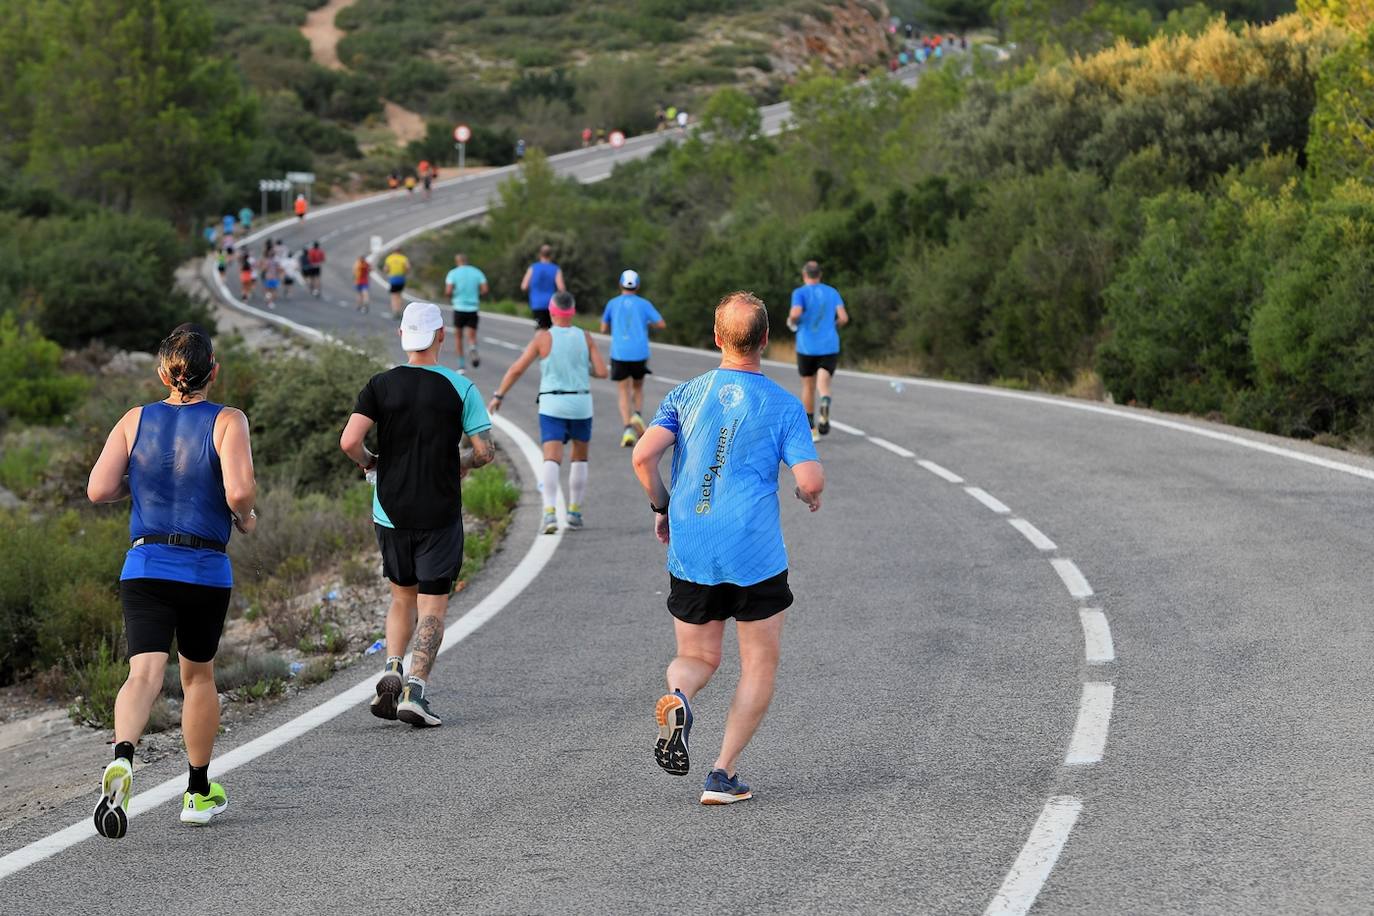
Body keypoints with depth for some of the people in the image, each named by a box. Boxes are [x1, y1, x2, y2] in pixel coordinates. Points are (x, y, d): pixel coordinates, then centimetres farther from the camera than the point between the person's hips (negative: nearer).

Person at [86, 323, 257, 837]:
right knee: (198, 675, 18)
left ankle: (122, 756, -40)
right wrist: (246, 519, 4)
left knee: (145, 673, -10)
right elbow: (239, 491, -18)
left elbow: (98, 490, 0)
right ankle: (199, 792, 28)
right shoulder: (227, 422, -4)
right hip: (206, 572, -1)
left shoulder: (135, 420, 4)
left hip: (145, 568, 1)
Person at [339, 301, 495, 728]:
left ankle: (391, 670, 1)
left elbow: (349, 441, -13)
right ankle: (416, 690, -8)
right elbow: (484, 451, -9)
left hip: (391, 512, 2)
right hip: (440, 513, -2)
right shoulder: (459, 387, -7)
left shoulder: (381, 385, -3)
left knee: (402, 597, 20)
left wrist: (370, 462, 8)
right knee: (432, 605, 3)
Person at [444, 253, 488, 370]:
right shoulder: (477, 272, 5)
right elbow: (485, 290, -2)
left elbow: (448, 291, -11)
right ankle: (473, 349, -30)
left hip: (459, 307, -1)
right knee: (471, 337, 4)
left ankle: (462, 363, 14)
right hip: (473, 308, 1)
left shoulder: (453, 273, -2)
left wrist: (450, 297, 11)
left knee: (458, 336, 16)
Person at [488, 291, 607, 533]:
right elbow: (602, 372, -3)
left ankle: (550, 512, -29)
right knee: (580, 458, 22)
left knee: (552, 461, -10)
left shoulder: (543, 337, -6)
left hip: (552, 406, -2)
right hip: (581, 405, 2)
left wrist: (498, 396, 3)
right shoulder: (585, 337, 0)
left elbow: (517, 369, -7)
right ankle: (574, 512, 21)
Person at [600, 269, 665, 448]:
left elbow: (604, 329, 12)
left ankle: (628, 429, -14)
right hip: (640, 354, 0)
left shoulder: (613, 304, 6)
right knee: (638, 388, 22)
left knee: (624, 394, 3)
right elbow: (661, 324, -1)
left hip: (619, 354, 0)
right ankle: (637, 415, -4)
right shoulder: (644, 304, 4)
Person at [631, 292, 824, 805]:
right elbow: (810, 480, -9)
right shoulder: (783, 404, -1)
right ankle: (723, 774, 5)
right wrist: (810, 497, 14)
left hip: (690, 552, 3)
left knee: (698, 658, 17)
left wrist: (662, 508, 11)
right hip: (755, 552, -2)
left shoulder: (686, 395, 5)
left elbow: (643, 457, -6)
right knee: (759, 664, 13)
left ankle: (677, 697, -18)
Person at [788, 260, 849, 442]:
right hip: (830, 347, 1)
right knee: (823, 386, -7)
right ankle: (825, 403, -44)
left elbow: (795, 314, -20)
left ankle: (812, 430, 22)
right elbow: (844, 318, -1)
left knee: (808, 387, 16)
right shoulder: (832, 292, 8)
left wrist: (792, 321, 3)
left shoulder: (800, 293, -2)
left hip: (807, 347, -1)